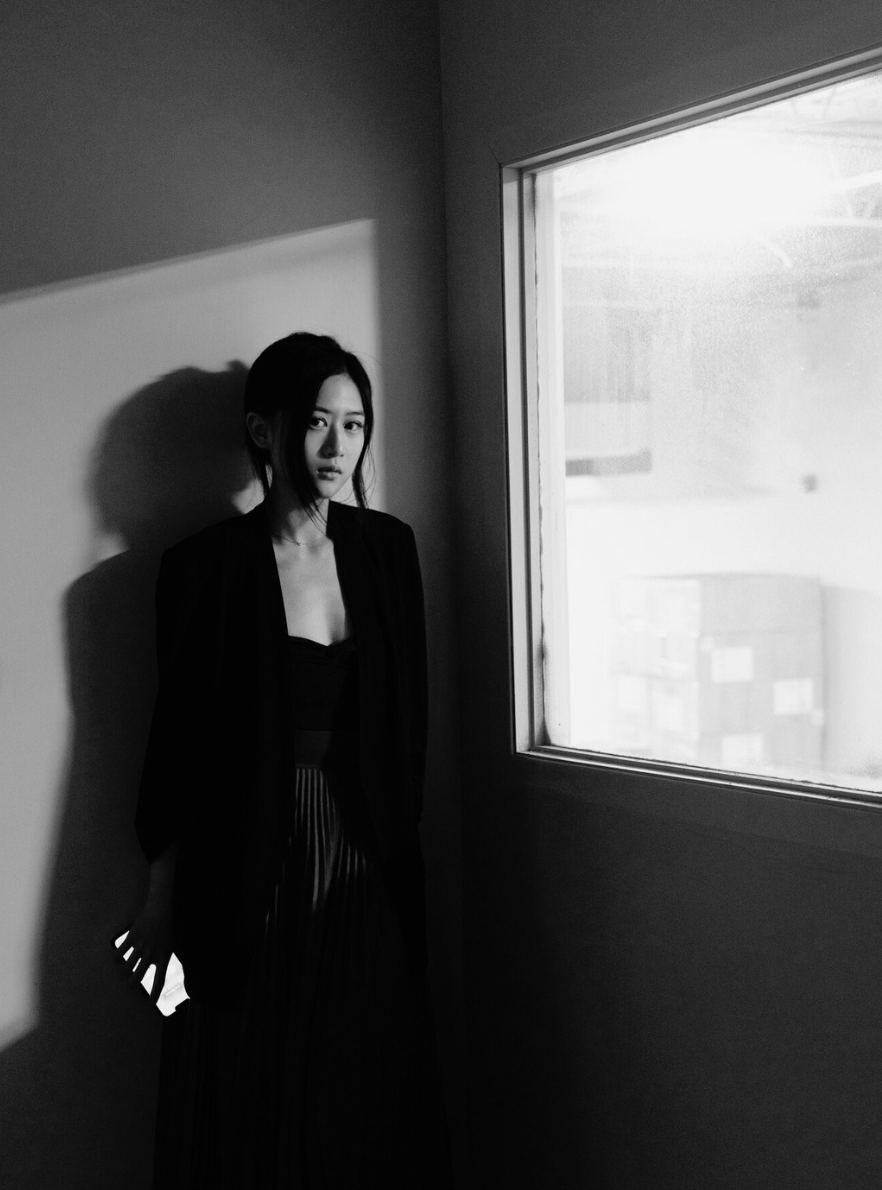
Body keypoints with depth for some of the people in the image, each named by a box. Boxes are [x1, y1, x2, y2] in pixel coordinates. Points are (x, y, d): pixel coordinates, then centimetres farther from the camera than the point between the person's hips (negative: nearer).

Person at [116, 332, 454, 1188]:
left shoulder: (387, 548, 3)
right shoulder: (205, 567, -7)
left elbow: (408, 718, 8)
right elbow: (179, 739, -3)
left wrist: (396, 839, 6)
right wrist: (161, 900, -1)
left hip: (368, 872, 3)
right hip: (250, 881, -3)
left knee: (372, 1094, 11)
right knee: (251, 1100, 7)